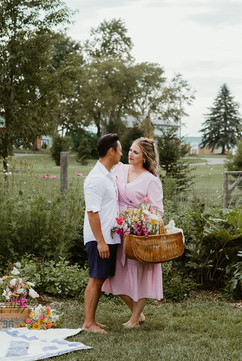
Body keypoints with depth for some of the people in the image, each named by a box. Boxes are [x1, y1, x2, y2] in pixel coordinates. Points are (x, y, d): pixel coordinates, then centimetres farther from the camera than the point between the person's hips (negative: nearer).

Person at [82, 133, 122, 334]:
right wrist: (100, 241, -22)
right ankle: (88, 323, 3)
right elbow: (92, 212, -20)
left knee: (100, 279, 11)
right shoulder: (96, 179, -17)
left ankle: (92, 321, 18)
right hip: (99, 239, -9)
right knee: (96, 279, -4)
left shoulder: (111, 175, 14)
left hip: (110, 238, 9)